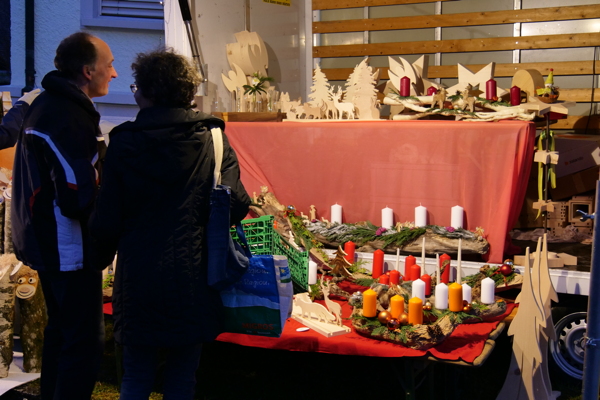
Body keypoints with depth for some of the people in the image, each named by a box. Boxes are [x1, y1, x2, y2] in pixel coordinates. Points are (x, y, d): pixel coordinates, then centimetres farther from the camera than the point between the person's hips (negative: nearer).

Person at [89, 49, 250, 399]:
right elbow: (237, 206, -8)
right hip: (193, 280, 1)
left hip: (139, 281, 0)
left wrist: (102, 253, 14)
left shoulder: (125, 142, -6)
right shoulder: (213, 139, -5)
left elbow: (107, 220, -6)